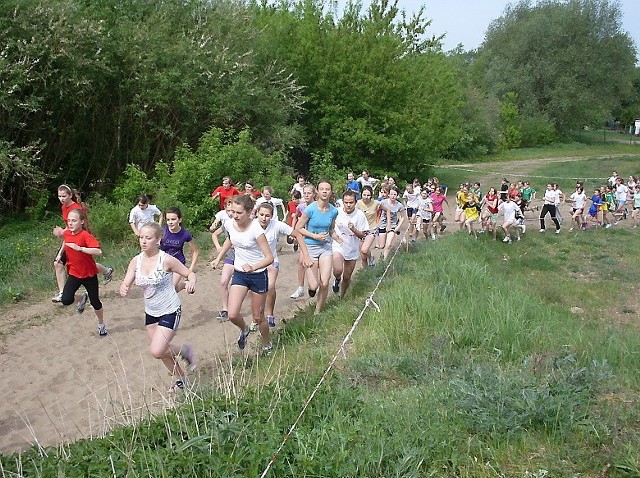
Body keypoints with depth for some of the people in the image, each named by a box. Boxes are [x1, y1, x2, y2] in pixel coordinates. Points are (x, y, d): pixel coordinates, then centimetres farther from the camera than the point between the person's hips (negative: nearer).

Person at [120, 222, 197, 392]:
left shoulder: (166, 260, -19)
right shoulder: (136, 261, -5)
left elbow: (190, 273, -11)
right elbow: (126, 284, -5)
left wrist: (191, 282, -34)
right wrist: (123, 289, -30)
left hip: (170, 311, -6)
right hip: (150, 313, 6)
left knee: (156, 351, -15)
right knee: (161, 350, 17)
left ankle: (184, 351, 15)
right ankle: (180, 378, 41)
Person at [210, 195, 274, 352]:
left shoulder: (256, 229, -25)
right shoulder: (230, 225, -8)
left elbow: (269, 257, -26)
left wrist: (253, 267, -42)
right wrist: (218, 259, 14)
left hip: (258, 275, -4)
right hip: (239, 273, 4)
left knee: (258, 317, 9)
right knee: (232, 315, -11)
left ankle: (267, 345, 37)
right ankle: (244, 330, 25)